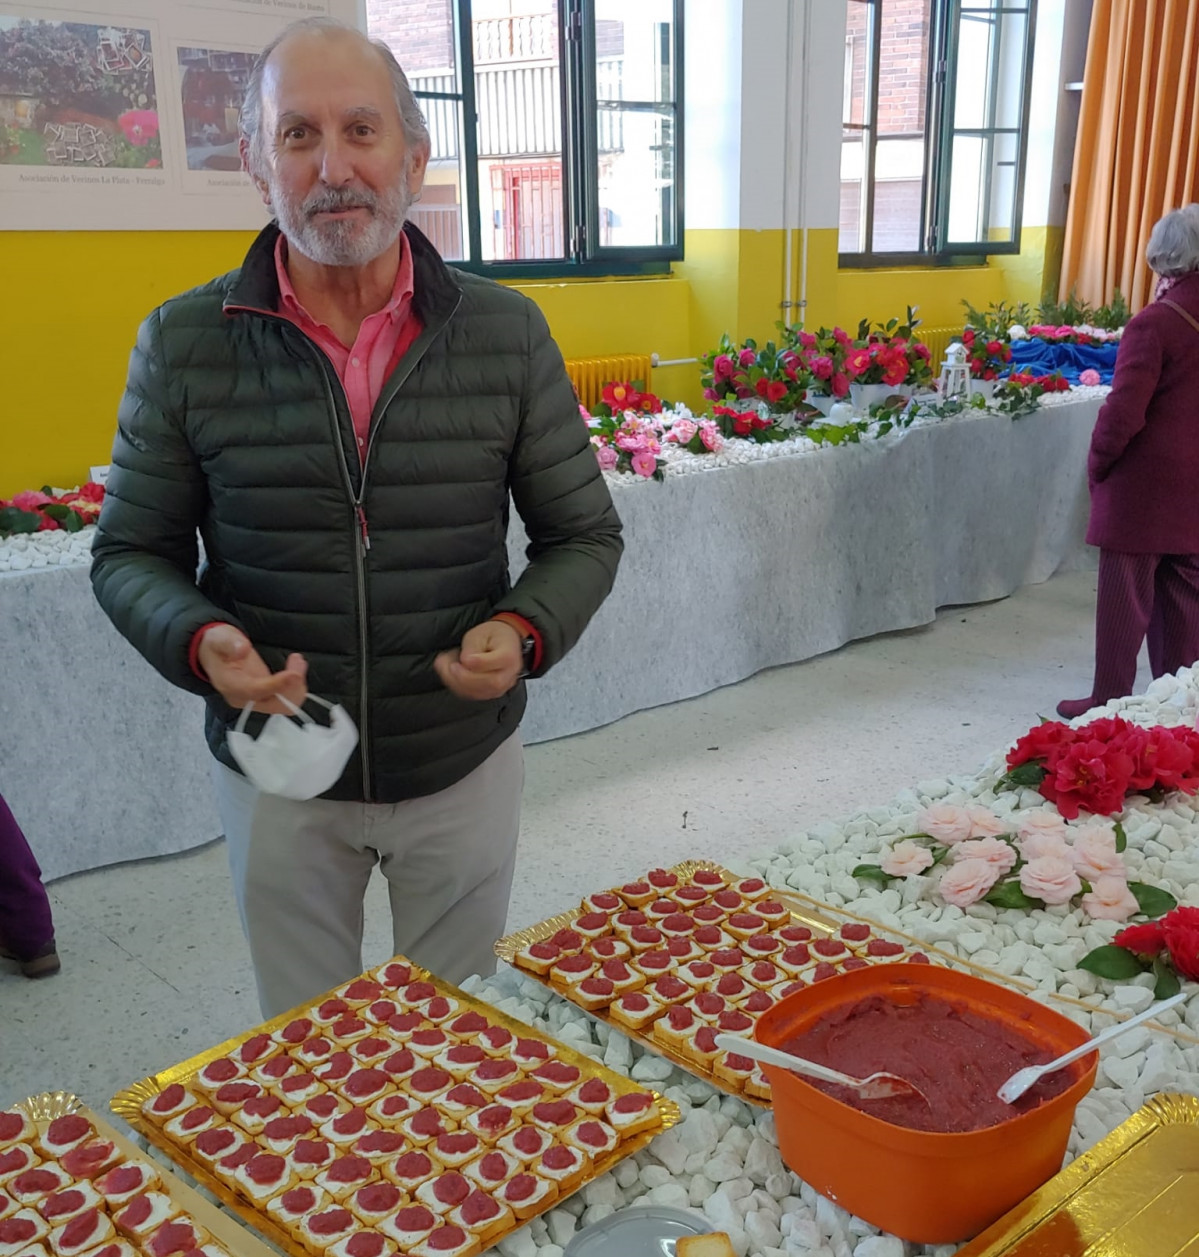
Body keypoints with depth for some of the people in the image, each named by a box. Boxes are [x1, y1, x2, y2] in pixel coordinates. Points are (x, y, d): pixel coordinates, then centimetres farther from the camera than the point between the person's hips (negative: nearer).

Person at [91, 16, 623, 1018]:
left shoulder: (508, 333, -7)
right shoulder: (183, 345, -8)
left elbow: (584, 533, -1)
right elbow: (132, 552, -1)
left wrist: (524, 632, -21)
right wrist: (200, 640, -22)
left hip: (466, 768, 1)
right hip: (276, 774, 0)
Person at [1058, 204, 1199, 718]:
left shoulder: (1154, 323, -17)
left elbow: (1123, 412, -19)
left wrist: (1096, 465, -4)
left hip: (1144, 483, -6)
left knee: (1126, 597, 3)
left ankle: (1110, 701, 12)